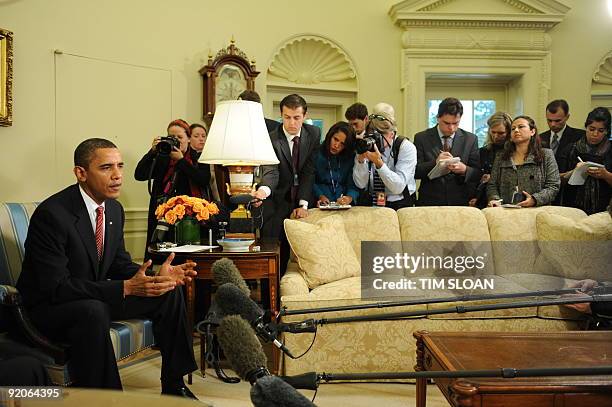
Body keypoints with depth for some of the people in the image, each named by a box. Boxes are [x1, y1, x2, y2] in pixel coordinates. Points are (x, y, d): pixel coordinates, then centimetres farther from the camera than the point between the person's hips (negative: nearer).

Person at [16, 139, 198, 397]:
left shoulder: (114, 209, 1)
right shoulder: (51, 214, -24)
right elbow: (56, 286, -28)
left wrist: (155, 277, -13)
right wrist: (125, 288, -34)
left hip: (96, 296, 8)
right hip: (49, 305, -8)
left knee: (169, 293, -2)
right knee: (93, 312, -39)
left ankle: (173, 386, 8)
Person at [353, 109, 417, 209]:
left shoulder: (406, 147, -10)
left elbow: (398, 187, -21)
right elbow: (361, 184, -6)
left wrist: (379, 163, -30)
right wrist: (361, 159, -21)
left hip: (399, 205, -2)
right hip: (372, 204, 2)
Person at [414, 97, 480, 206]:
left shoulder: (470, 139, 6)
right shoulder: (421, 138, 2)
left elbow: (478, 175, 4)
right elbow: (415, 172, -4)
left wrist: (464, 170, -17)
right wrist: (435, 163, -20)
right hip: (429, 204, -1)